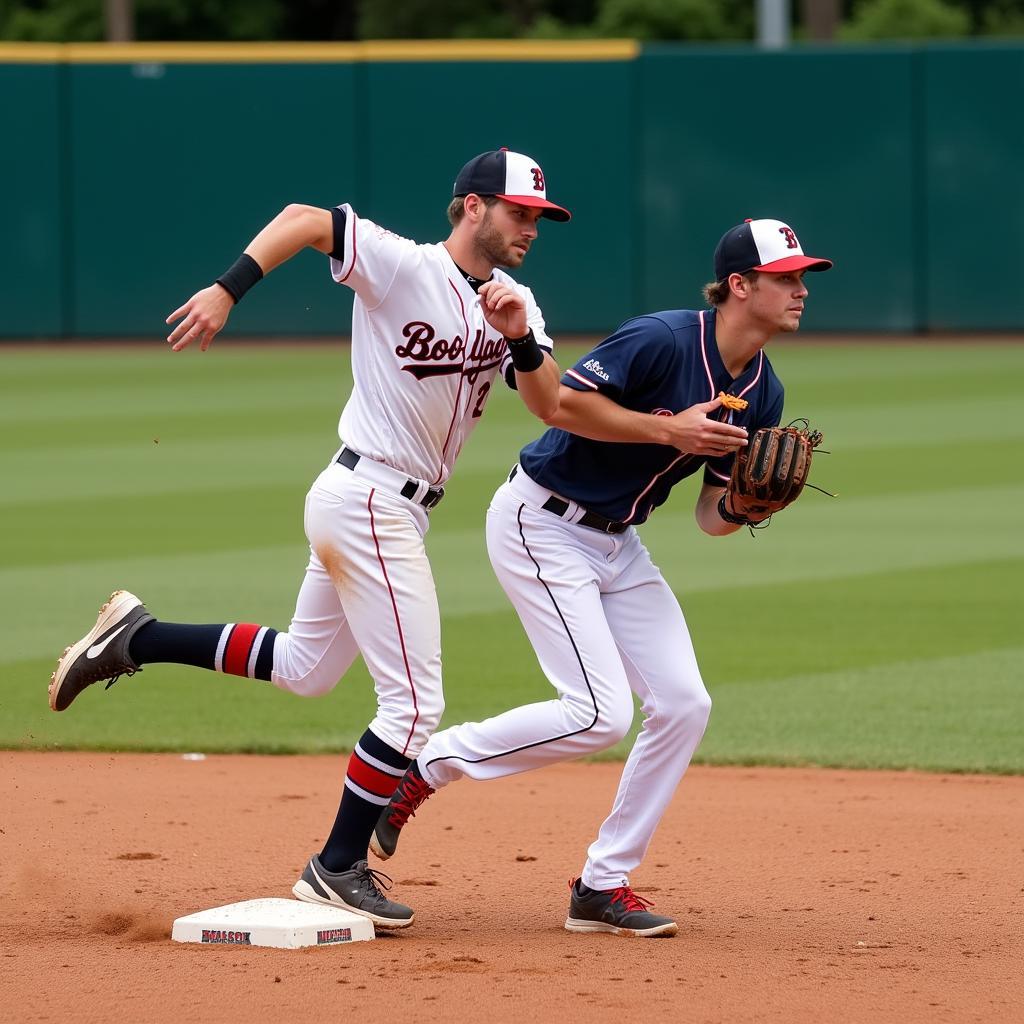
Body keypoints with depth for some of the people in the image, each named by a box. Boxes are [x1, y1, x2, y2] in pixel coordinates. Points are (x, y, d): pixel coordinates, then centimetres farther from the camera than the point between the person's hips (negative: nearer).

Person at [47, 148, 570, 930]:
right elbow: (305, 218, -21)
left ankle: (135, 639, 27)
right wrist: (228, 290, -32)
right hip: (370, 501, -9)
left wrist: (520, 338, -20)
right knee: (415, 700, -7)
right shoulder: (403, 267, -14)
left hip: (397, 510, 9)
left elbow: (549, 405, -2)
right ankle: (339, 869, 3)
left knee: (305, 669, 21)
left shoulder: (513, 302, 7)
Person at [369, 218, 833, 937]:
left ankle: (604, 885, 6)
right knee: (600, 714, -17)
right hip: (543, 523, -9)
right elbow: (562, 403, -25)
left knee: (684, 704, -2)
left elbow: (712, 516, 6)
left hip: (618, 542, 9)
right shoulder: (663, 340, -22)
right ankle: (427, 763, 1)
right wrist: (668, 429, -27)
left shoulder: (762, 395, 3)